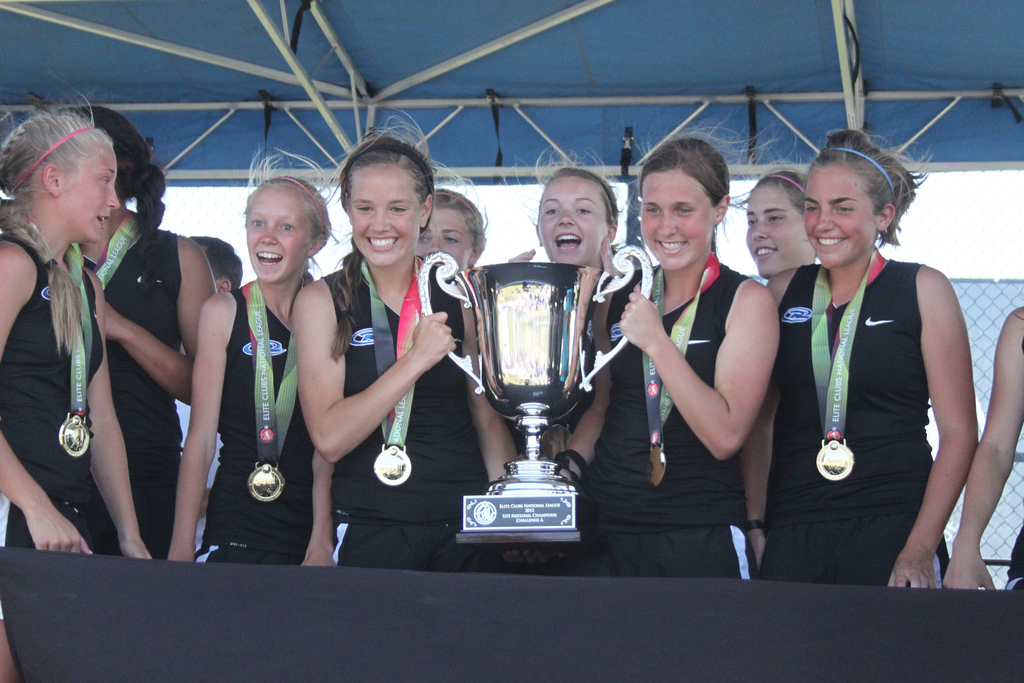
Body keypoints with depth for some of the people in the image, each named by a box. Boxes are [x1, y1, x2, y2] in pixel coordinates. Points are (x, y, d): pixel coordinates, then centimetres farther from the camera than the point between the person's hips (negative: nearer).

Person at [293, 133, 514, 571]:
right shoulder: (321, 301, -2)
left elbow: (489, 419, 9)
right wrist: (416, 360, -18)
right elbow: (329, 439, -12)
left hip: (466, 525, 2)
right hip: (369, 531, -2)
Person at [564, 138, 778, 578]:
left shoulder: (747, 301, -5)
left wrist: (656, 343, -17)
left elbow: (725, 436, -15)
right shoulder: (620, 297, 9)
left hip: (701, 540, -4)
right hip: (605, 530, 4)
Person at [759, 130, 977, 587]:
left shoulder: (922, 289, 1)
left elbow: (959, 433, -2)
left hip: (893, 527, -2)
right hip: (793, 529, 3)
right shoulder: (785, 290, 9)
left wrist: (921, 548, -10)